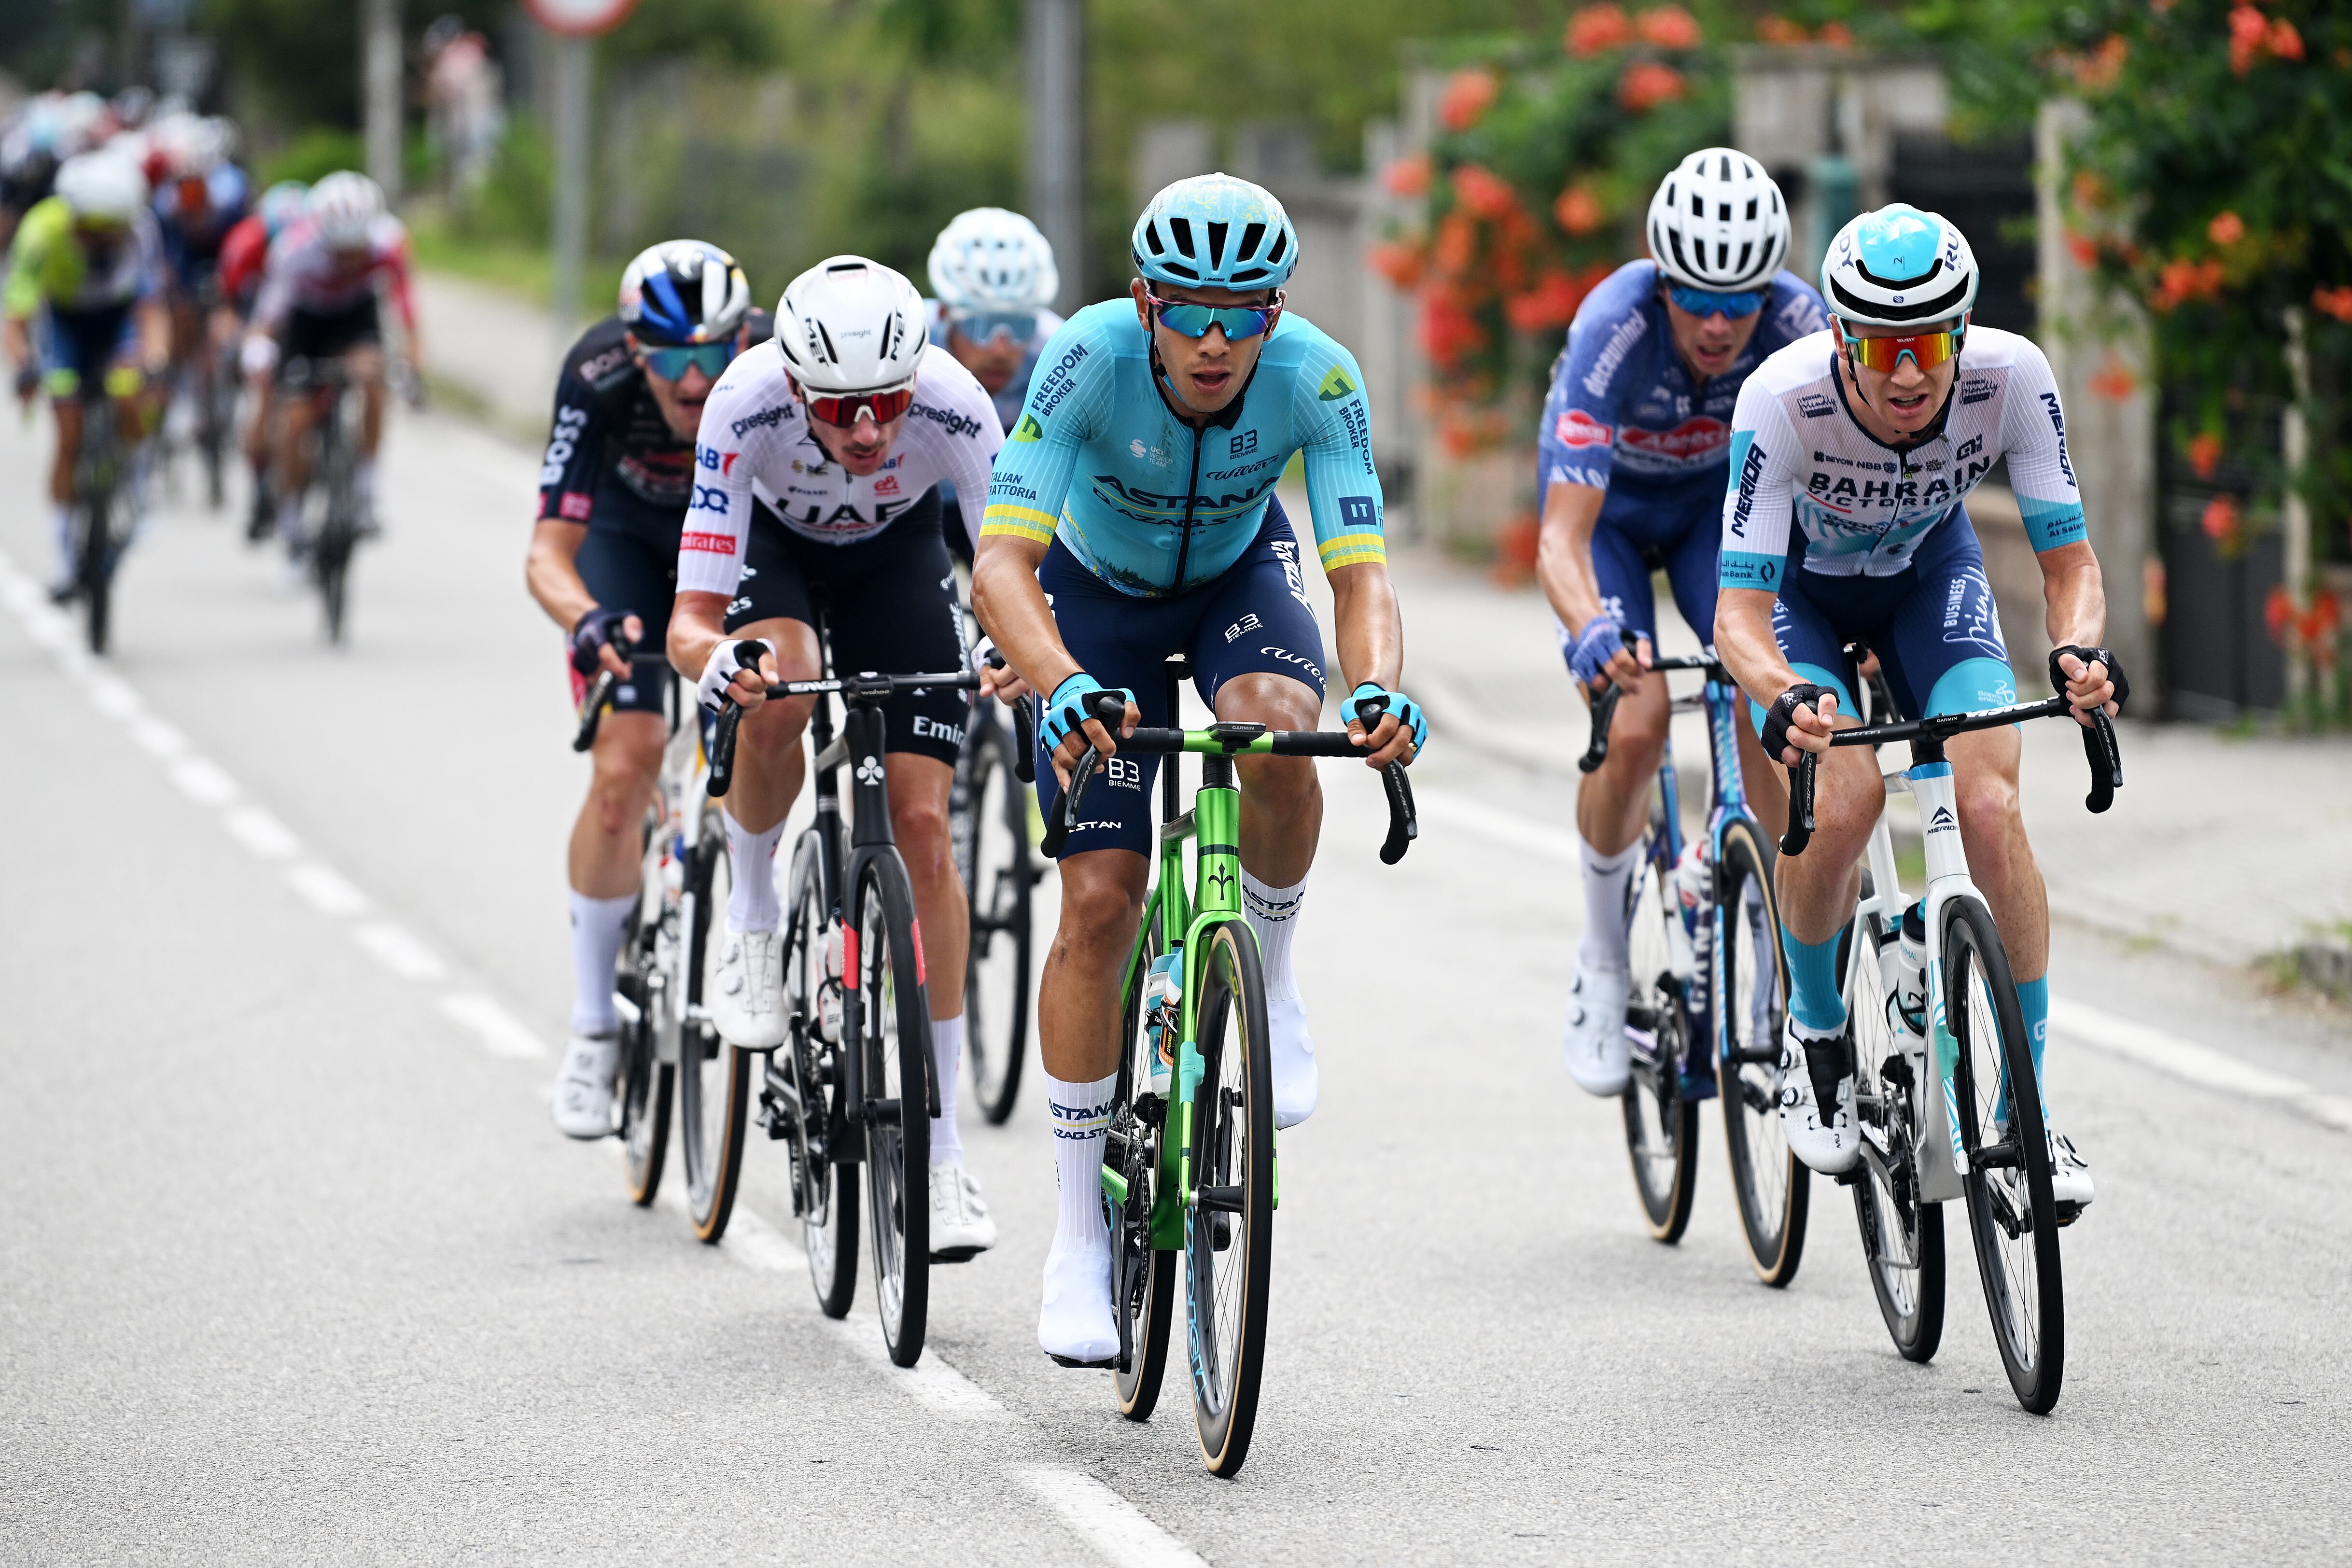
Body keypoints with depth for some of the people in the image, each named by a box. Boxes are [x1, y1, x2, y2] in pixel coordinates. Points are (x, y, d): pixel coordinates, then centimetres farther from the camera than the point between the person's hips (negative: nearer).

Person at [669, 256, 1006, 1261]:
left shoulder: (952, 405, -36)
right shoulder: (746, 407, -38)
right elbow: (689, 620, -37)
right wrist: (714, 659, -60)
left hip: (897, 551, 1)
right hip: (773, 546, -1)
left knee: (922, 826, -11)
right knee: (777, 701, -35)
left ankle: (941, 1149, -4)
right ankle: (751, 916, -4)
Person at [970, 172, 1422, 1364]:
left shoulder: (1317, 378, -30)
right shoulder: (1089, 358, -34)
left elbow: (1361, 577, -33)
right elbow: (1002, 564, -39)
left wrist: (1381, 689, -55)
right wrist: (1063, 686, -58)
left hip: (1239, 575, 1)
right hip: (1099, 595, -1)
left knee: (1278, 730, -35)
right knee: (1099, 902, -10)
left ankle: (1271, 979, -7)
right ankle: (1078, 1232, 3)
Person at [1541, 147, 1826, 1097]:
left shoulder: (1800, 324, -31)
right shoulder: (1615, 330, -37)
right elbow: (1562, 538, -43)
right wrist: (1593, 632, -62)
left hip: (1723, 495, 2)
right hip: (1609, 507, -2)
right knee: (1633, 726, -23)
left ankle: (1784, 930, -3)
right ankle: (1602, 963, 1)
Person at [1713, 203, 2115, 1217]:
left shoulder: (2011, 378, -32)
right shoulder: (1784, 397, -37)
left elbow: (2067, 559, -25)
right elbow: (1739, 607, -37)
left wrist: (2079, 650, -47)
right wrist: (1784, 698, -58)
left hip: (1929, 572, 2)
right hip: (1801, 584, -2)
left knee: (1989, 806, -20)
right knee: (1845, 798, -27)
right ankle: (1816, 1028, 3)